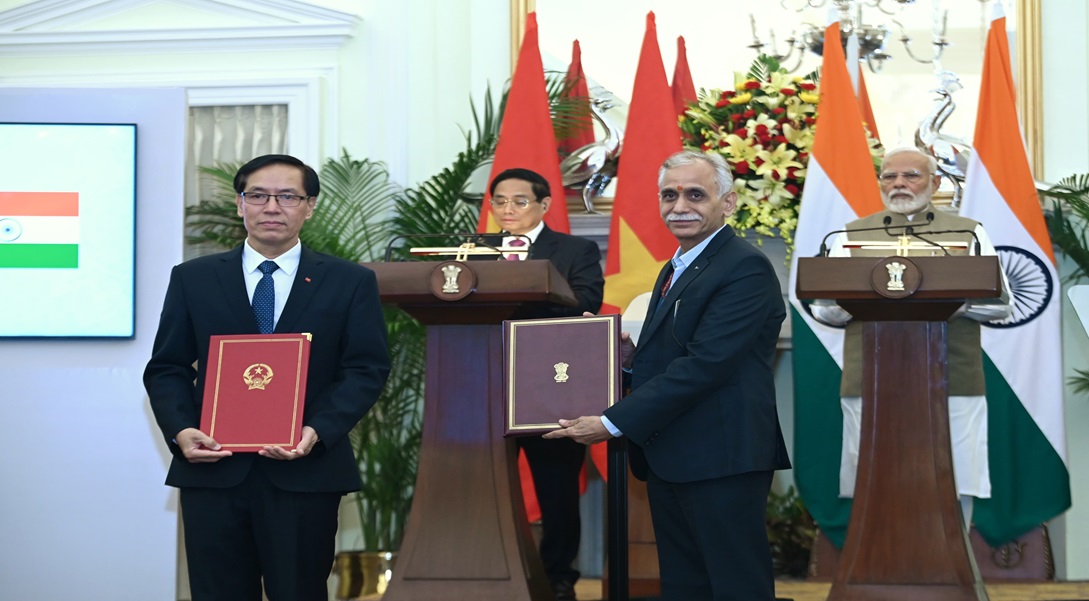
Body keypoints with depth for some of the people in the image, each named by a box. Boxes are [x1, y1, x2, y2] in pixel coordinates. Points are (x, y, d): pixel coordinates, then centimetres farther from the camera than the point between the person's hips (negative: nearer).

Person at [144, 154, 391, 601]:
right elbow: (167, 368, 9)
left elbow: (366, 369, 0)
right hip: (212, 469, 1)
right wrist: (181, 431, -10)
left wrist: (317, 432, -16)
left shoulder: (351, 283, 6)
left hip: (306, 473, -1)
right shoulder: (193, 279, 10)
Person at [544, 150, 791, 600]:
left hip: (720, 462, -9)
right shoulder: (676, 270, 19)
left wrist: (613, 424, -19)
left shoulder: (745, 268, -12)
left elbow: (705, 363, -20)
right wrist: (631, 356, 1)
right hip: (669, 461, 9)